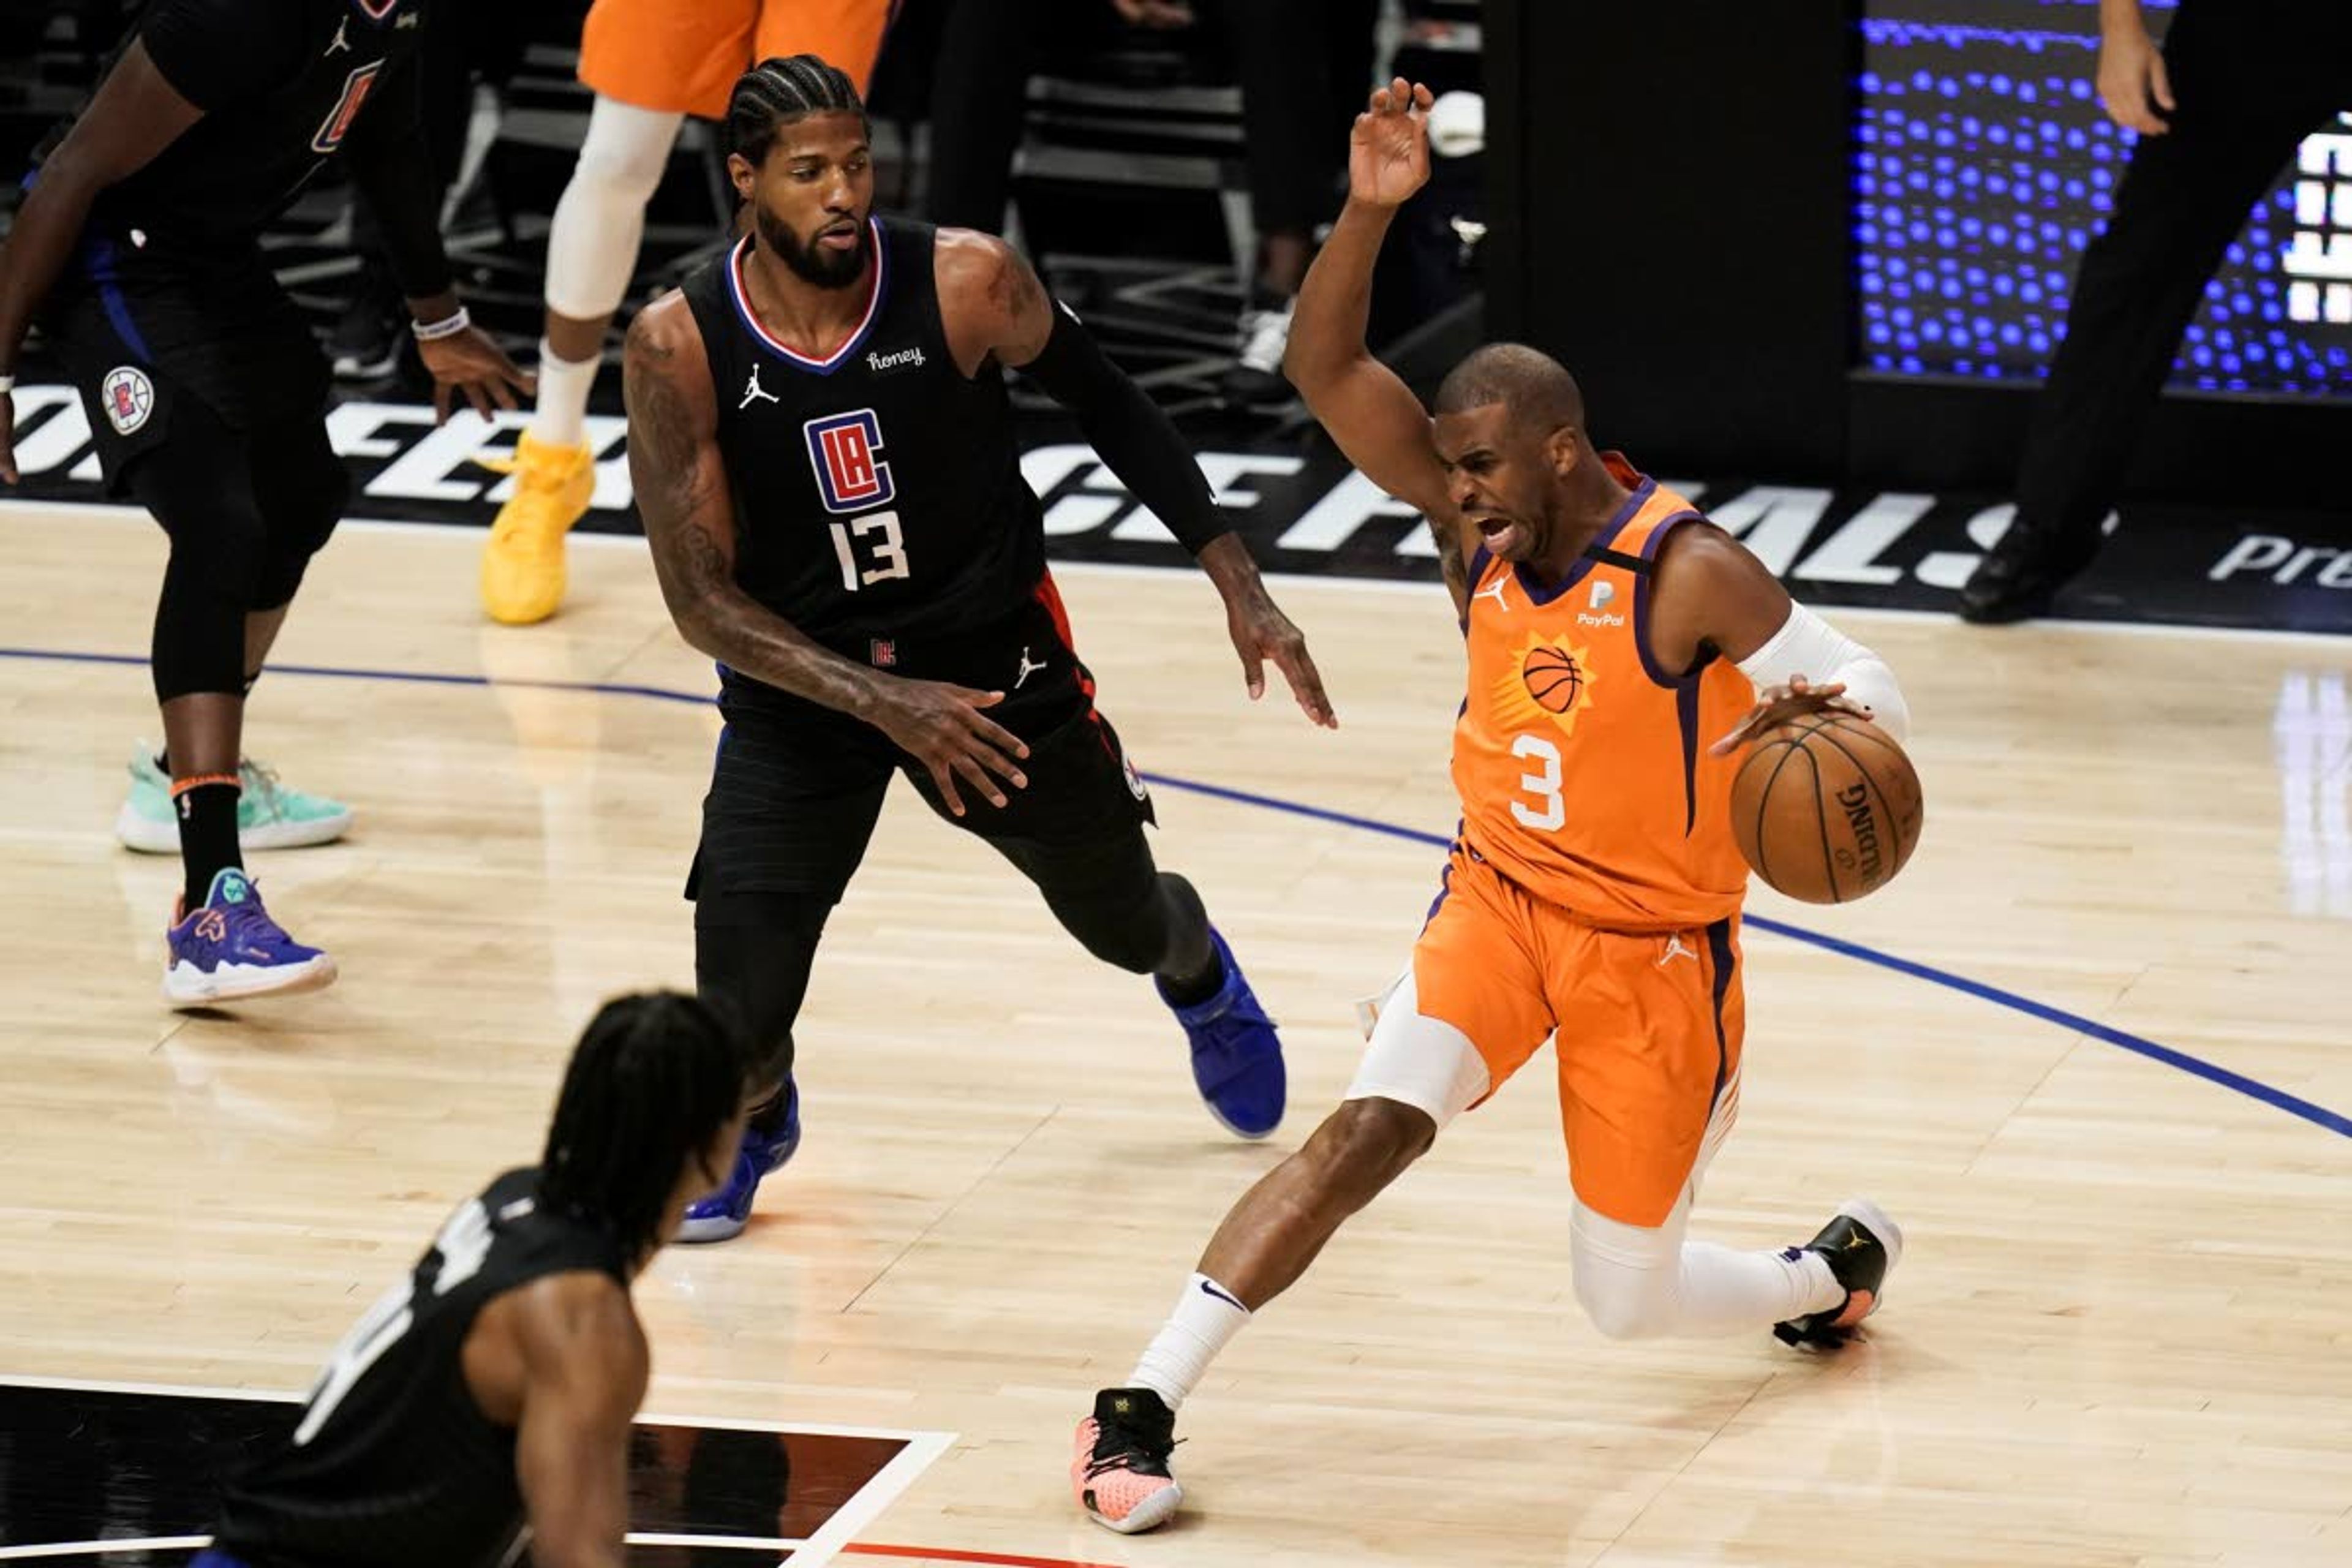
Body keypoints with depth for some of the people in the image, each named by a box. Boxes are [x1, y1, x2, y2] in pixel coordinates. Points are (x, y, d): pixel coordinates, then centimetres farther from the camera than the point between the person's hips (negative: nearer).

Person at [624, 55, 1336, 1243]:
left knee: (1125, 921, 20)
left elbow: (1107, 407, 0)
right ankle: (753, 1124, 28)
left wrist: (1235, 579, -4)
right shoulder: (679, 346, -21)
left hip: (995, 653, 1)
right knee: (739, 1022, -11)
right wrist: (882, 704, -29)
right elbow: (701, 600, -18)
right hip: (798, 673, -1)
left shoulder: (967, 284, -20)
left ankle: (1201, 977, 60)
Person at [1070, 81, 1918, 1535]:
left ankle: (1839, 1268, 37)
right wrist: (1372, 209, -30)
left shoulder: (1691, 574, -22)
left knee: (1631, 1300, 5)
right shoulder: (1479, 517, -8)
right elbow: (1328, 370, -15)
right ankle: (1139, 1410, -23)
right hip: (1499, 900, 3)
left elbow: (1875, 689, -17)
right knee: (1368, 1131, -23)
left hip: (1654, 952, -3)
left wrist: (1816, 716, -41)